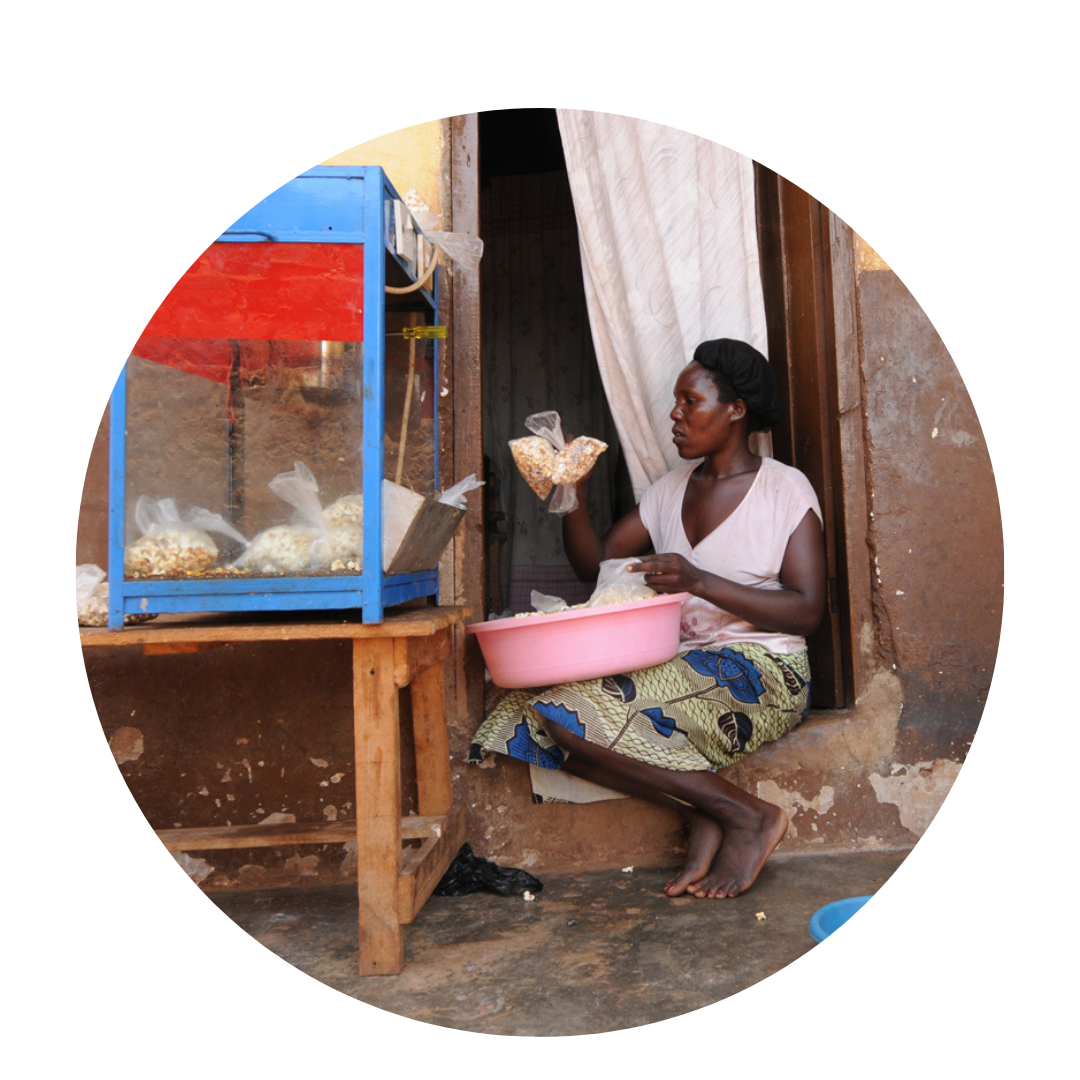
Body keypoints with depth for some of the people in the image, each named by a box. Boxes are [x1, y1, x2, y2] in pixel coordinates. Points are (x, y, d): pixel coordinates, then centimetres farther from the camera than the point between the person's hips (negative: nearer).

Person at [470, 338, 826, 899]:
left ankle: (746, 815, -13)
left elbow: (807, 611, -10)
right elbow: (595, 563, 15)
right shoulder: (672, 487, 17)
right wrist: (573, 495, -2)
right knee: (528, 711, -17)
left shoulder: (786, 489, 0)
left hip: (762, 675, -6)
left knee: (572, 708, -27)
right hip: (679, 670, 7)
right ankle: (704, 816, -15)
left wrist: (698, 581, -20)